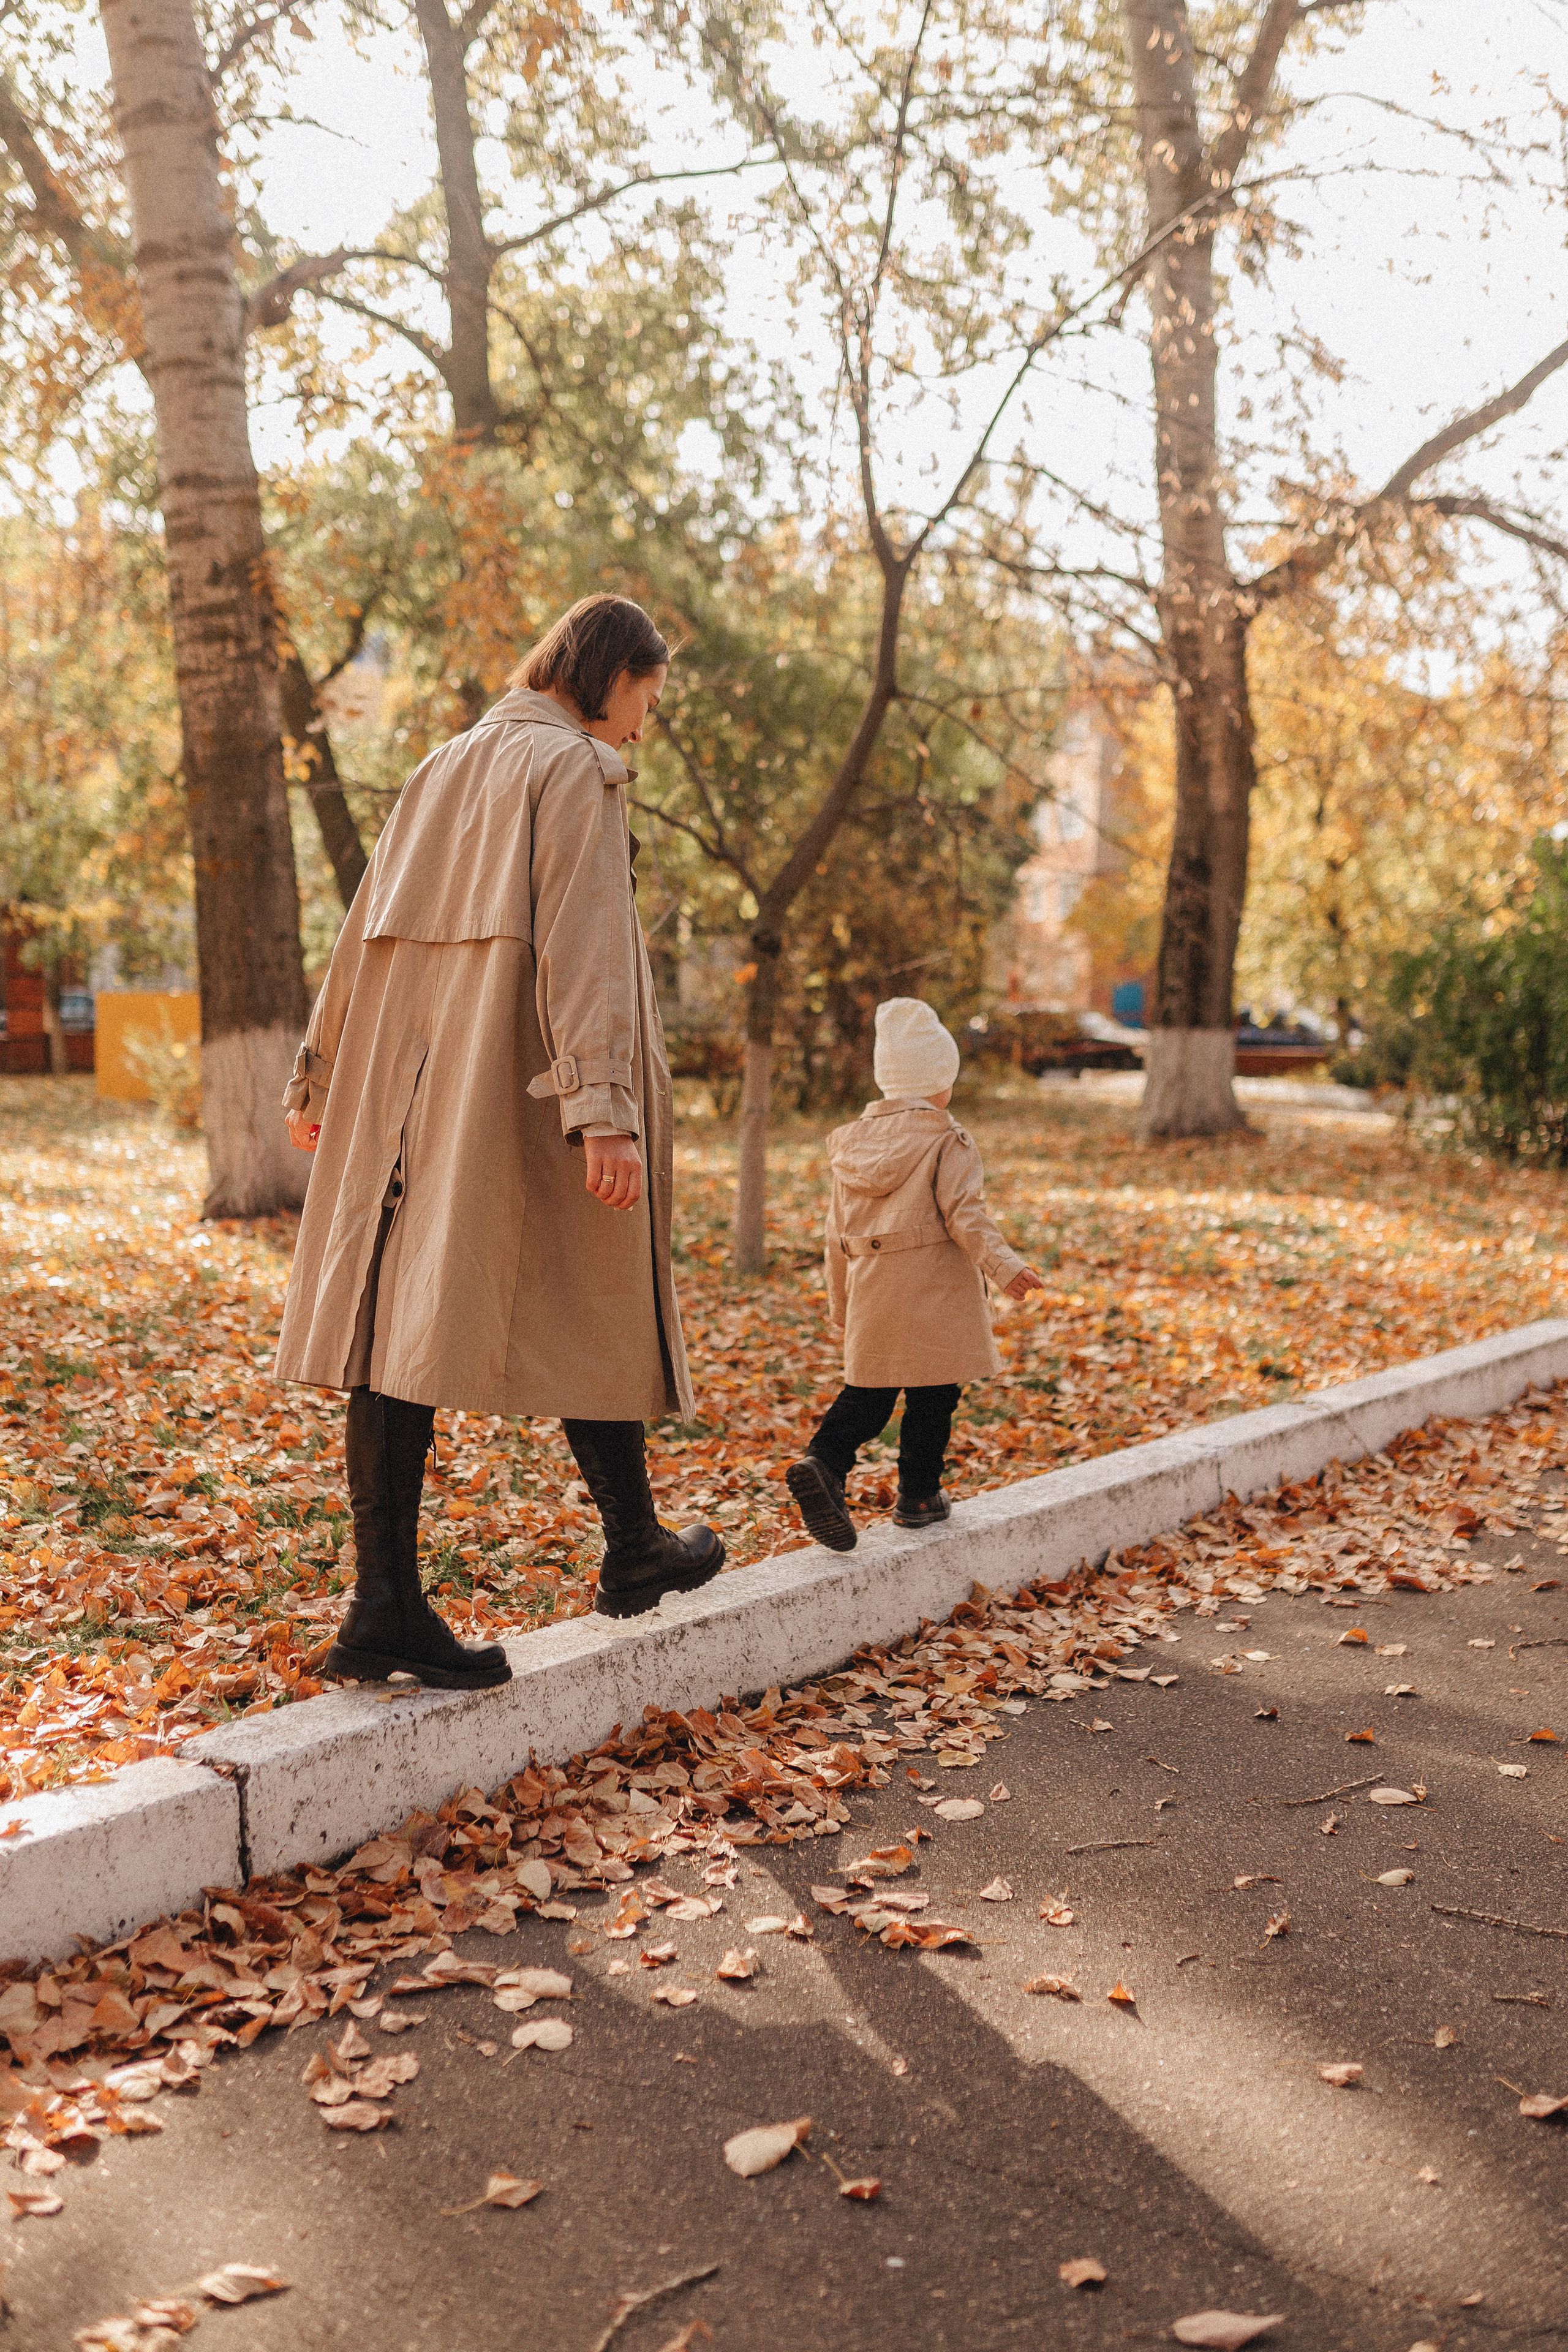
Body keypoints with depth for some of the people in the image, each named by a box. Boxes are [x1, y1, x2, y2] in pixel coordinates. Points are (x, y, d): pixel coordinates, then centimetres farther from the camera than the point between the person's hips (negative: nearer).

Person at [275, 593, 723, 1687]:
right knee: (587, 1303, 7)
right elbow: (581, 945, -16)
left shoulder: (448, 766, 19)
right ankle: (635, 1547, 22)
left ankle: (386, 1605, -1)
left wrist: (322, 1073, 23)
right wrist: (605, 1111, -22)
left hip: (409, 1080, 7)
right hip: (518, 1079, -7)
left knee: (409, 1313, 1)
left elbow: (366, 925, 19)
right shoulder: (574, 770, -4)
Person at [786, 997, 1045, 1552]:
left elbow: (838, 1233, 13)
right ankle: (918, 1496, 16)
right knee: (932, 1396, 8)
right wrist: (1003, 1266, -20)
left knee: (868, 1391, 12)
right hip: (933, 1297, -5)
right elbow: (964, 1215, -19)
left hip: (870, 1294, 5)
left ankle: (822, 1461, -9)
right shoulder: (946, 1142, -8)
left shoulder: (851, 1143, 9)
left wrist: (840, 1303, 21)